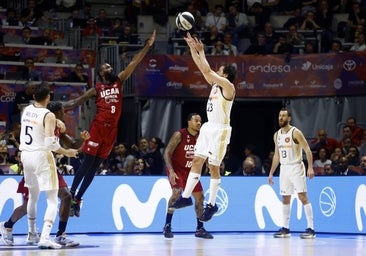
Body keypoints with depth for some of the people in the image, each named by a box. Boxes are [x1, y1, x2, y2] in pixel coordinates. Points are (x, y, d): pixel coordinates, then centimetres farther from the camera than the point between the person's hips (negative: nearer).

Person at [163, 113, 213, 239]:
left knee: (199, 197, 5)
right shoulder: (179, 135, -19)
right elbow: (167, 153, -20)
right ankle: (167, 226, -18)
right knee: (177, 192, -28)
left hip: (190, 170, 7)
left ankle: (200, 229, 19)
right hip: (176, 168, -7)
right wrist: (171, 171, -30)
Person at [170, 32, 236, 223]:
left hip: (220, 130, -8)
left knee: (213, 166, -4)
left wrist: (201, 51, -10)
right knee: (197, 160, 5)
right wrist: (192, 47, 6)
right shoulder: (215, 84, 12)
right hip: (209, 127, 8)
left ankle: (212, 204, 3)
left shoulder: (228, 87, -13)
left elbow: (207, 70, -19)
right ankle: (186, 197, 9)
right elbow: (202, 67, 12)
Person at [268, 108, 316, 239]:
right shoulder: (277, 135, 11)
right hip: (284, 168, 7)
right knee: (285, 198, 9)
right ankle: (285, 229, 15)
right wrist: (271, 173, 17)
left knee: (302, 196, -12)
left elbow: (307, 150, -12)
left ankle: (311, 229, -13)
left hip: (296, 167, -7)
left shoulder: (295, 132, -9)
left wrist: (310, 167, -22)